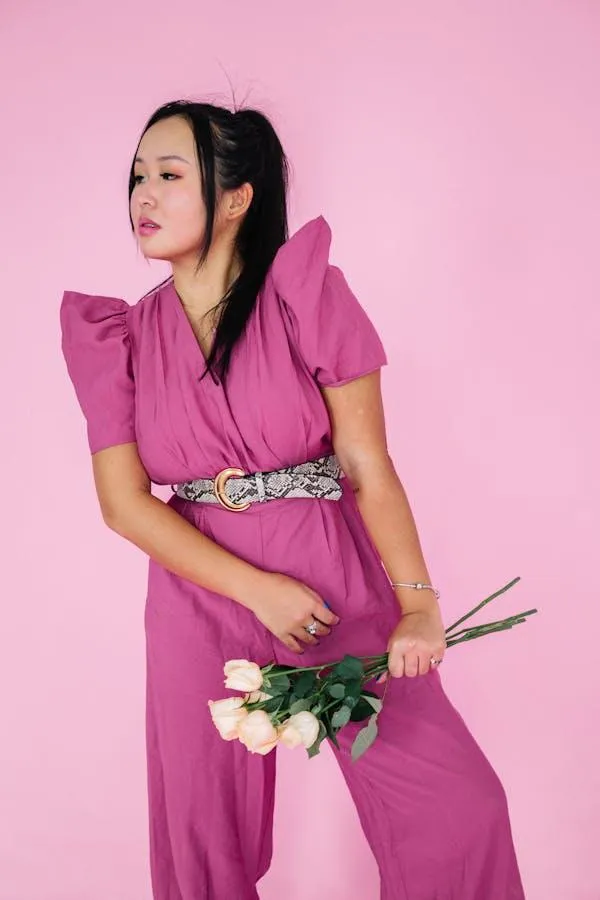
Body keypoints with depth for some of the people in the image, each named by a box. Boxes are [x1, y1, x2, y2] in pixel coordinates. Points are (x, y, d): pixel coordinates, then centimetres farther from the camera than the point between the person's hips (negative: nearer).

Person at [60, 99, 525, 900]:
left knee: (459, 809, -4)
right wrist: (257, 589, -14)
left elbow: (367, 465, -7)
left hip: (338, 583, -1)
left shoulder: (305, 294, -4)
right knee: (202, 835, 11)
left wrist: (418, 605, -17)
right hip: (202, 597, 2)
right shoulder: (120, 336, 2)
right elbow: (124, 502, -4)